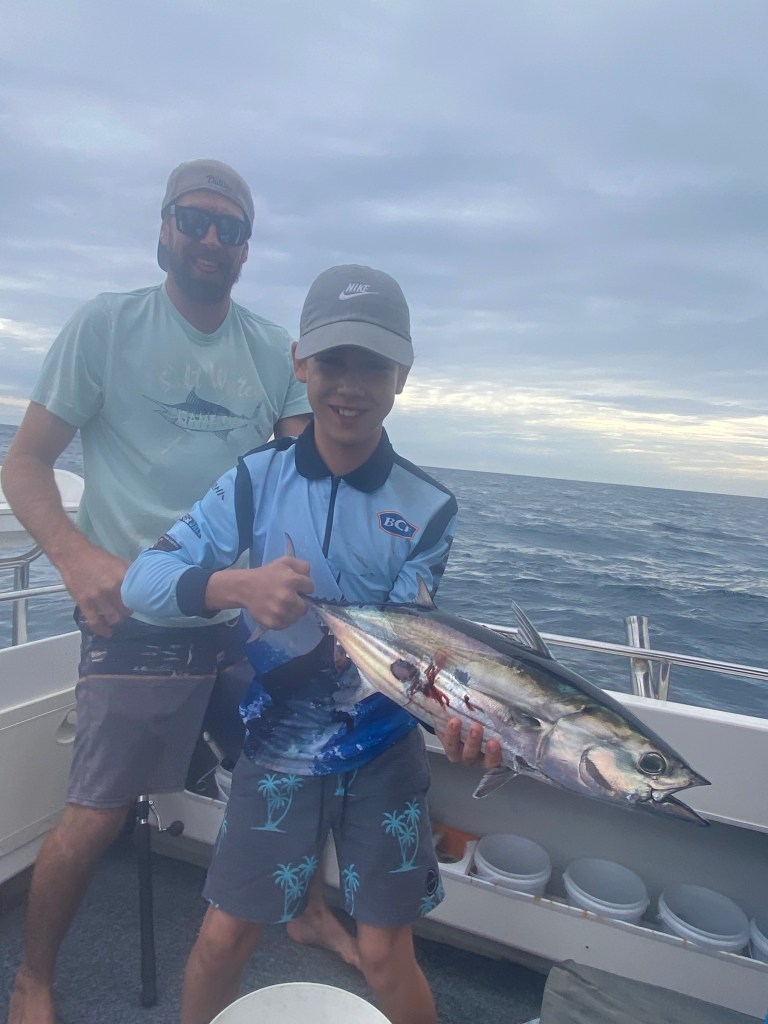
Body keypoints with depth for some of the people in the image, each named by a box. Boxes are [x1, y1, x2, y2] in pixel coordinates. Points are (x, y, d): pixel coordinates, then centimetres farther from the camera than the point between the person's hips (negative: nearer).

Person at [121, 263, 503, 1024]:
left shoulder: (427, 507, -9)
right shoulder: (257, 477, -9)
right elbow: (143, 579, -15)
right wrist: (237, 583, -34)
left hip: (383, 753, 0)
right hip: (275, 742, 1)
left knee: (385, 956, 9)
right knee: (222, 940, 11)